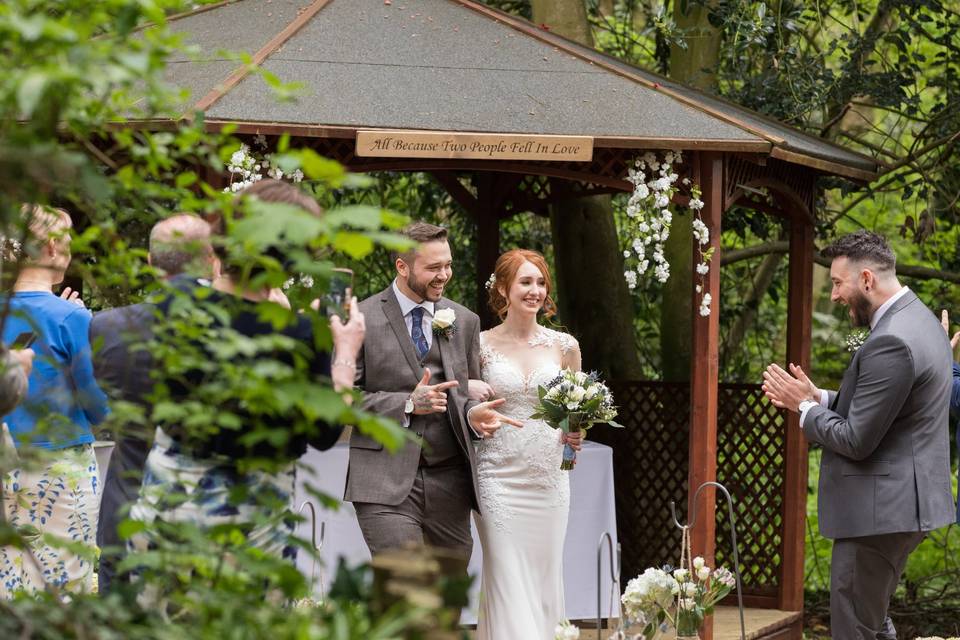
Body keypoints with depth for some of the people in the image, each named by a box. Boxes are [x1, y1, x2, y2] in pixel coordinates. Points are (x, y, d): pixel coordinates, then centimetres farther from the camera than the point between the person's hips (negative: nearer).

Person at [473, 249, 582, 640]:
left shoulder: (564, 346, 6)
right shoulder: (482, 345, 0)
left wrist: (576, 434, -5)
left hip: (549, 476, 2)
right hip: (499, 477, -2)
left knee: (545, 583, 5)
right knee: (508, 584, -6)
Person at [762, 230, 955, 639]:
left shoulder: (890, 342, -23)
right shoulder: (917, 320, 10)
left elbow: (855, 441, -22)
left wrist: (804, 405, -6)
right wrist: (817, 398, 7)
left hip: (880, 511, -11)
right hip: (903, 503, 11)